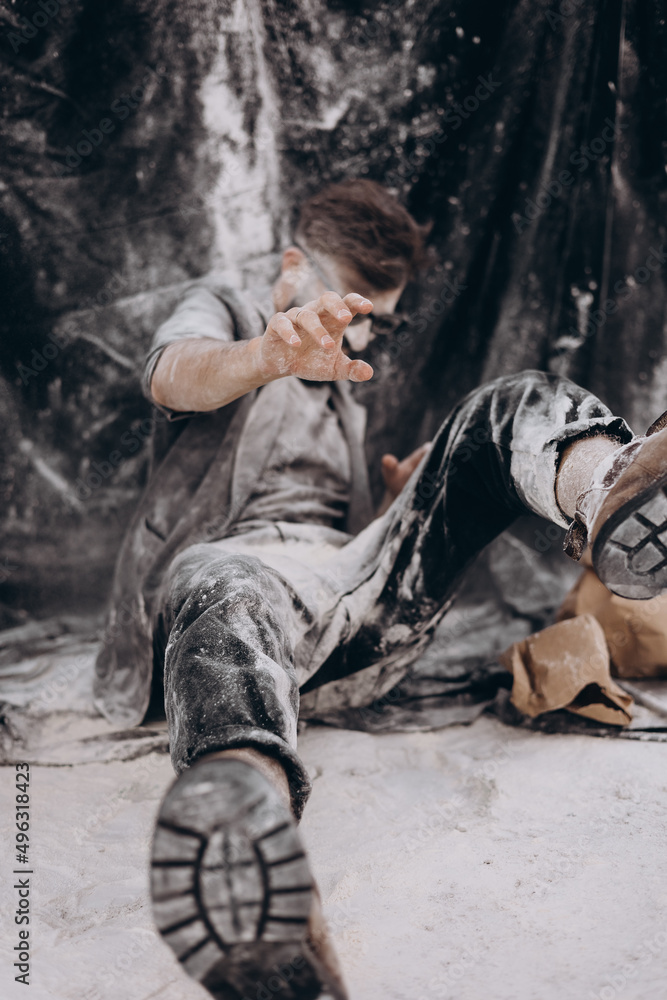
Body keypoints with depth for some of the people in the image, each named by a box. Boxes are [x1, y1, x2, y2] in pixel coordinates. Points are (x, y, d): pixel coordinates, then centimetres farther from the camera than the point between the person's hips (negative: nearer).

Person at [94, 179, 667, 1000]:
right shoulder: (220, 309, 22)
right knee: (218, 589, -42)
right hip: (250, 560, -4)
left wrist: (431, 499, 16)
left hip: (369, 632, 5)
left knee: (514, 405, -13)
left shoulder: (346, 396, 39)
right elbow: (174, 377, -4)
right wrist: (270, 355, -28)